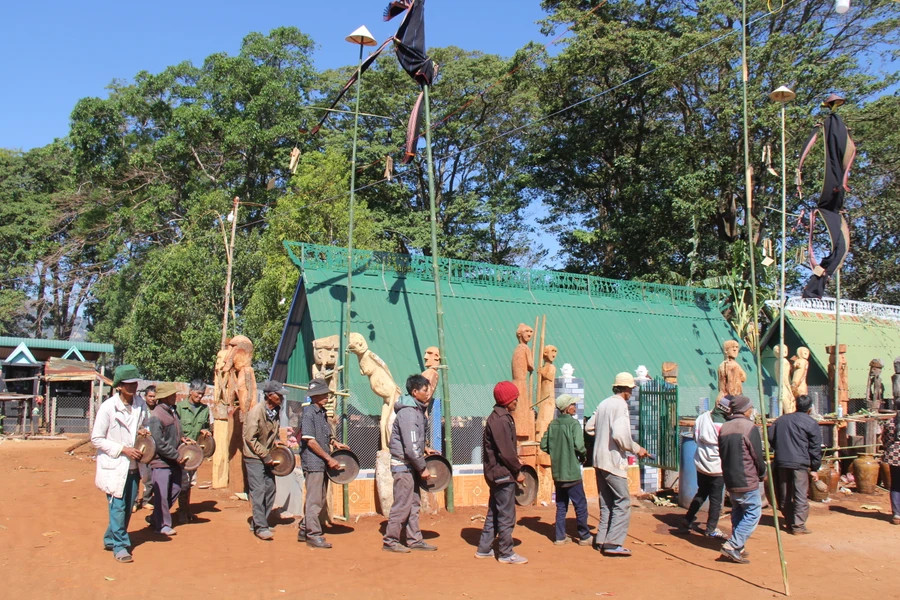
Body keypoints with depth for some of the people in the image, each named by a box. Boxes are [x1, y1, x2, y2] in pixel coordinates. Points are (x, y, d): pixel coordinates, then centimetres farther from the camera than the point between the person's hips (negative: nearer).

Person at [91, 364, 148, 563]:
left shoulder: (141, 405, 1)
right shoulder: (108, 407, -14)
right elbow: (96, 438, -11)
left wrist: (143, 431, -4)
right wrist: (123, 449, -17)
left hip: (133, 465, 6)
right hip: (113, 465, -5)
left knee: (128, 507, 12)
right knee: (117, 506, -2)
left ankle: (111, 539, 31)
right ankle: (119, 545, 11)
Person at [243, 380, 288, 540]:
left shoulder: (277, 411, 3)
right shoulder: (257, 411, -18)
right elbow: (250, 438, -18)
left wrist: (276, 440, -1)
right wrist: (265, 456, -17)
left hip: (268, 457, 7)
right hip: (254, 457, -7)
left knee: (270, 490, 8)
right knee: (258, 492, -6)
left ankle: (257, 523, 21)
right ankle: (260, 528, 1)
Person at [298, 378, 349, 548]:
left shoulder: (322, 412, 13)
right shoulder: (309, 413, -13)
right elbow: (310, 441, -17)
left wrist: (335, 442, 7)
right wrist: (329, 458, -15)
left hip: (322, 462, 9)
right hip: (312, 462, -9)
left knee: (319, 499, 15)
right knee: (314, 500, -4)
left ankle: (304, 530, 26)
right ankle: (313, 535, 3)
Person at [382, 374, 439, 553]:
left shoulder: (417, 409, 9)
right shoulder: (408, 413, -22)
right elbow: (410, 447, -24)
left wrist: (423, 448, 10)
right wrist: (423, 468, -16)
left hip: (411, 465, 9)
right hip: (403, 465, -9)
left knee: (414, 504, 14)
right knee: (402, 505, -1)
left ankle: (414, 539, 22)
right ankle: (390, 541, 10)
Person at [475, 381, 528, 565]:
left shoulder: (500, 417, 13)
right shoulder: (500, 420, -19)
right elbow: (506, 451, -21)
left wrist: (515, 464, 11)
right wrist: (517, 471, -13)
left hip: (496, 473, 10)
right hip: (503, 474, -10)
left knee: (494, 513, 17)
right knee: (506, 515, 0)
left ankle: (484, 549, 24)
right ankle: (506, 554, 9)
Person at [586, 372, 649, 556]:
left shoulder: (603, 404, 12)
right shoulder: (620, 405, -13)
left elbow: (589, 427, 17)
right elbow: (620, 435, -24)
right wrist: (636, 449, -11)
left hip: (599, 460, 9)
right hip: (613, 461, -9)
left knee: (606, 502, 16)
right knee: (623, 502, -3)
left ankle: (601, 540, 18)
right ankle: (613, 543, -6)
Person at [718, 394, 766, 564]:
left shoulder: (724, 428, 8)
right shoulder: (749, 427, -13)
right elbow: (757, 456, -9)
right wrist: (762, 474, 7)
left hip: (729, 480, 7)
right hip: (747, 481, -7)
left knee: (738, 512, 18)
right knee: (753, 513, -1)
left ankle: (737, 549, 20)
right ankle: (732, 545, -11)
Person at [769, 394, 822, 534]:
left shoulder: (780, 420, 13)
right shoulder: (811, 423, -2)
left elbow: (770, 438, 13)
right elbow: (815, 448, -3)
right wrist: (815, 468, 1)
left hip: (781, 462, 5)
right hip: (800, 463, -5)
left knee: (785, 495, 13)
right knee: (801, 495, -1)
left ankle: (789, 522, 21)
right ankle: (798, 525, -4)